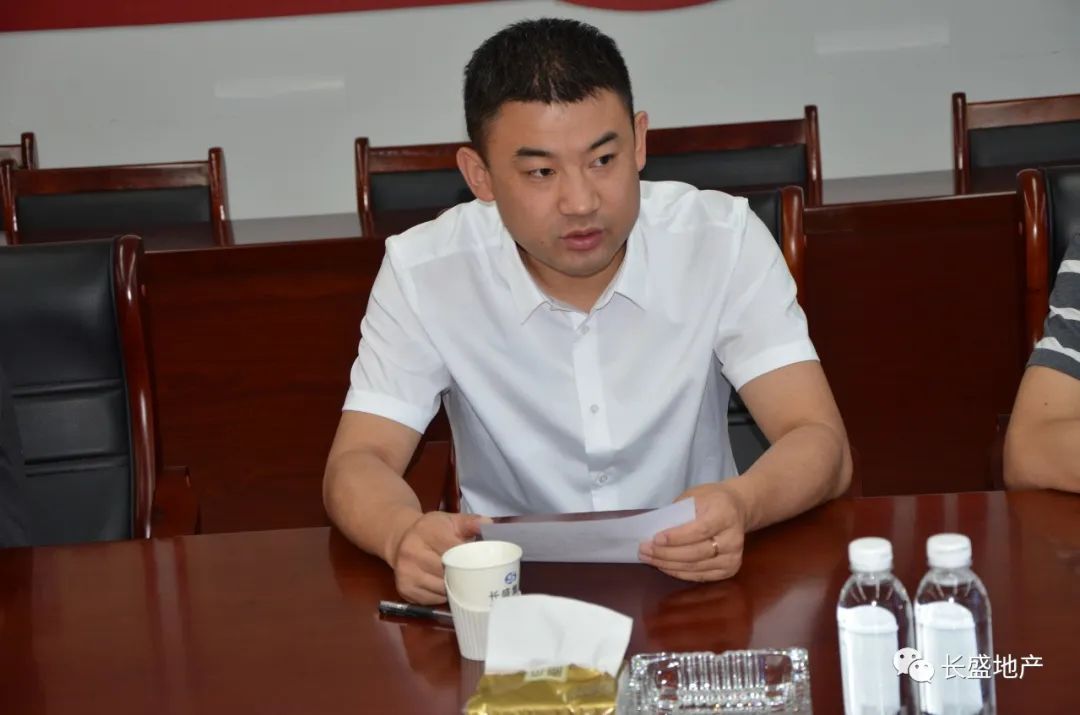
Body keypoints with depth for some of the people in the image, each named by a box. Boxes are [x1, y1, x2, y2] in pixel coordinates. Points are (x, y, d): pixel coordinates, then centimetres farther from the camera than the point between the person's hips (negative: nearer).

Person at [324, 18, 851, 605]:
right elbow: (356, 465, -12)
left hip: (696, 584, 0)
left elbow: (821, 446, -14)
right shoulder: (423, 271, -11)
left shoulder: (723, 239, -11)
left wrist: (741, 505, -38)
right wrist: (405, 535, -37)